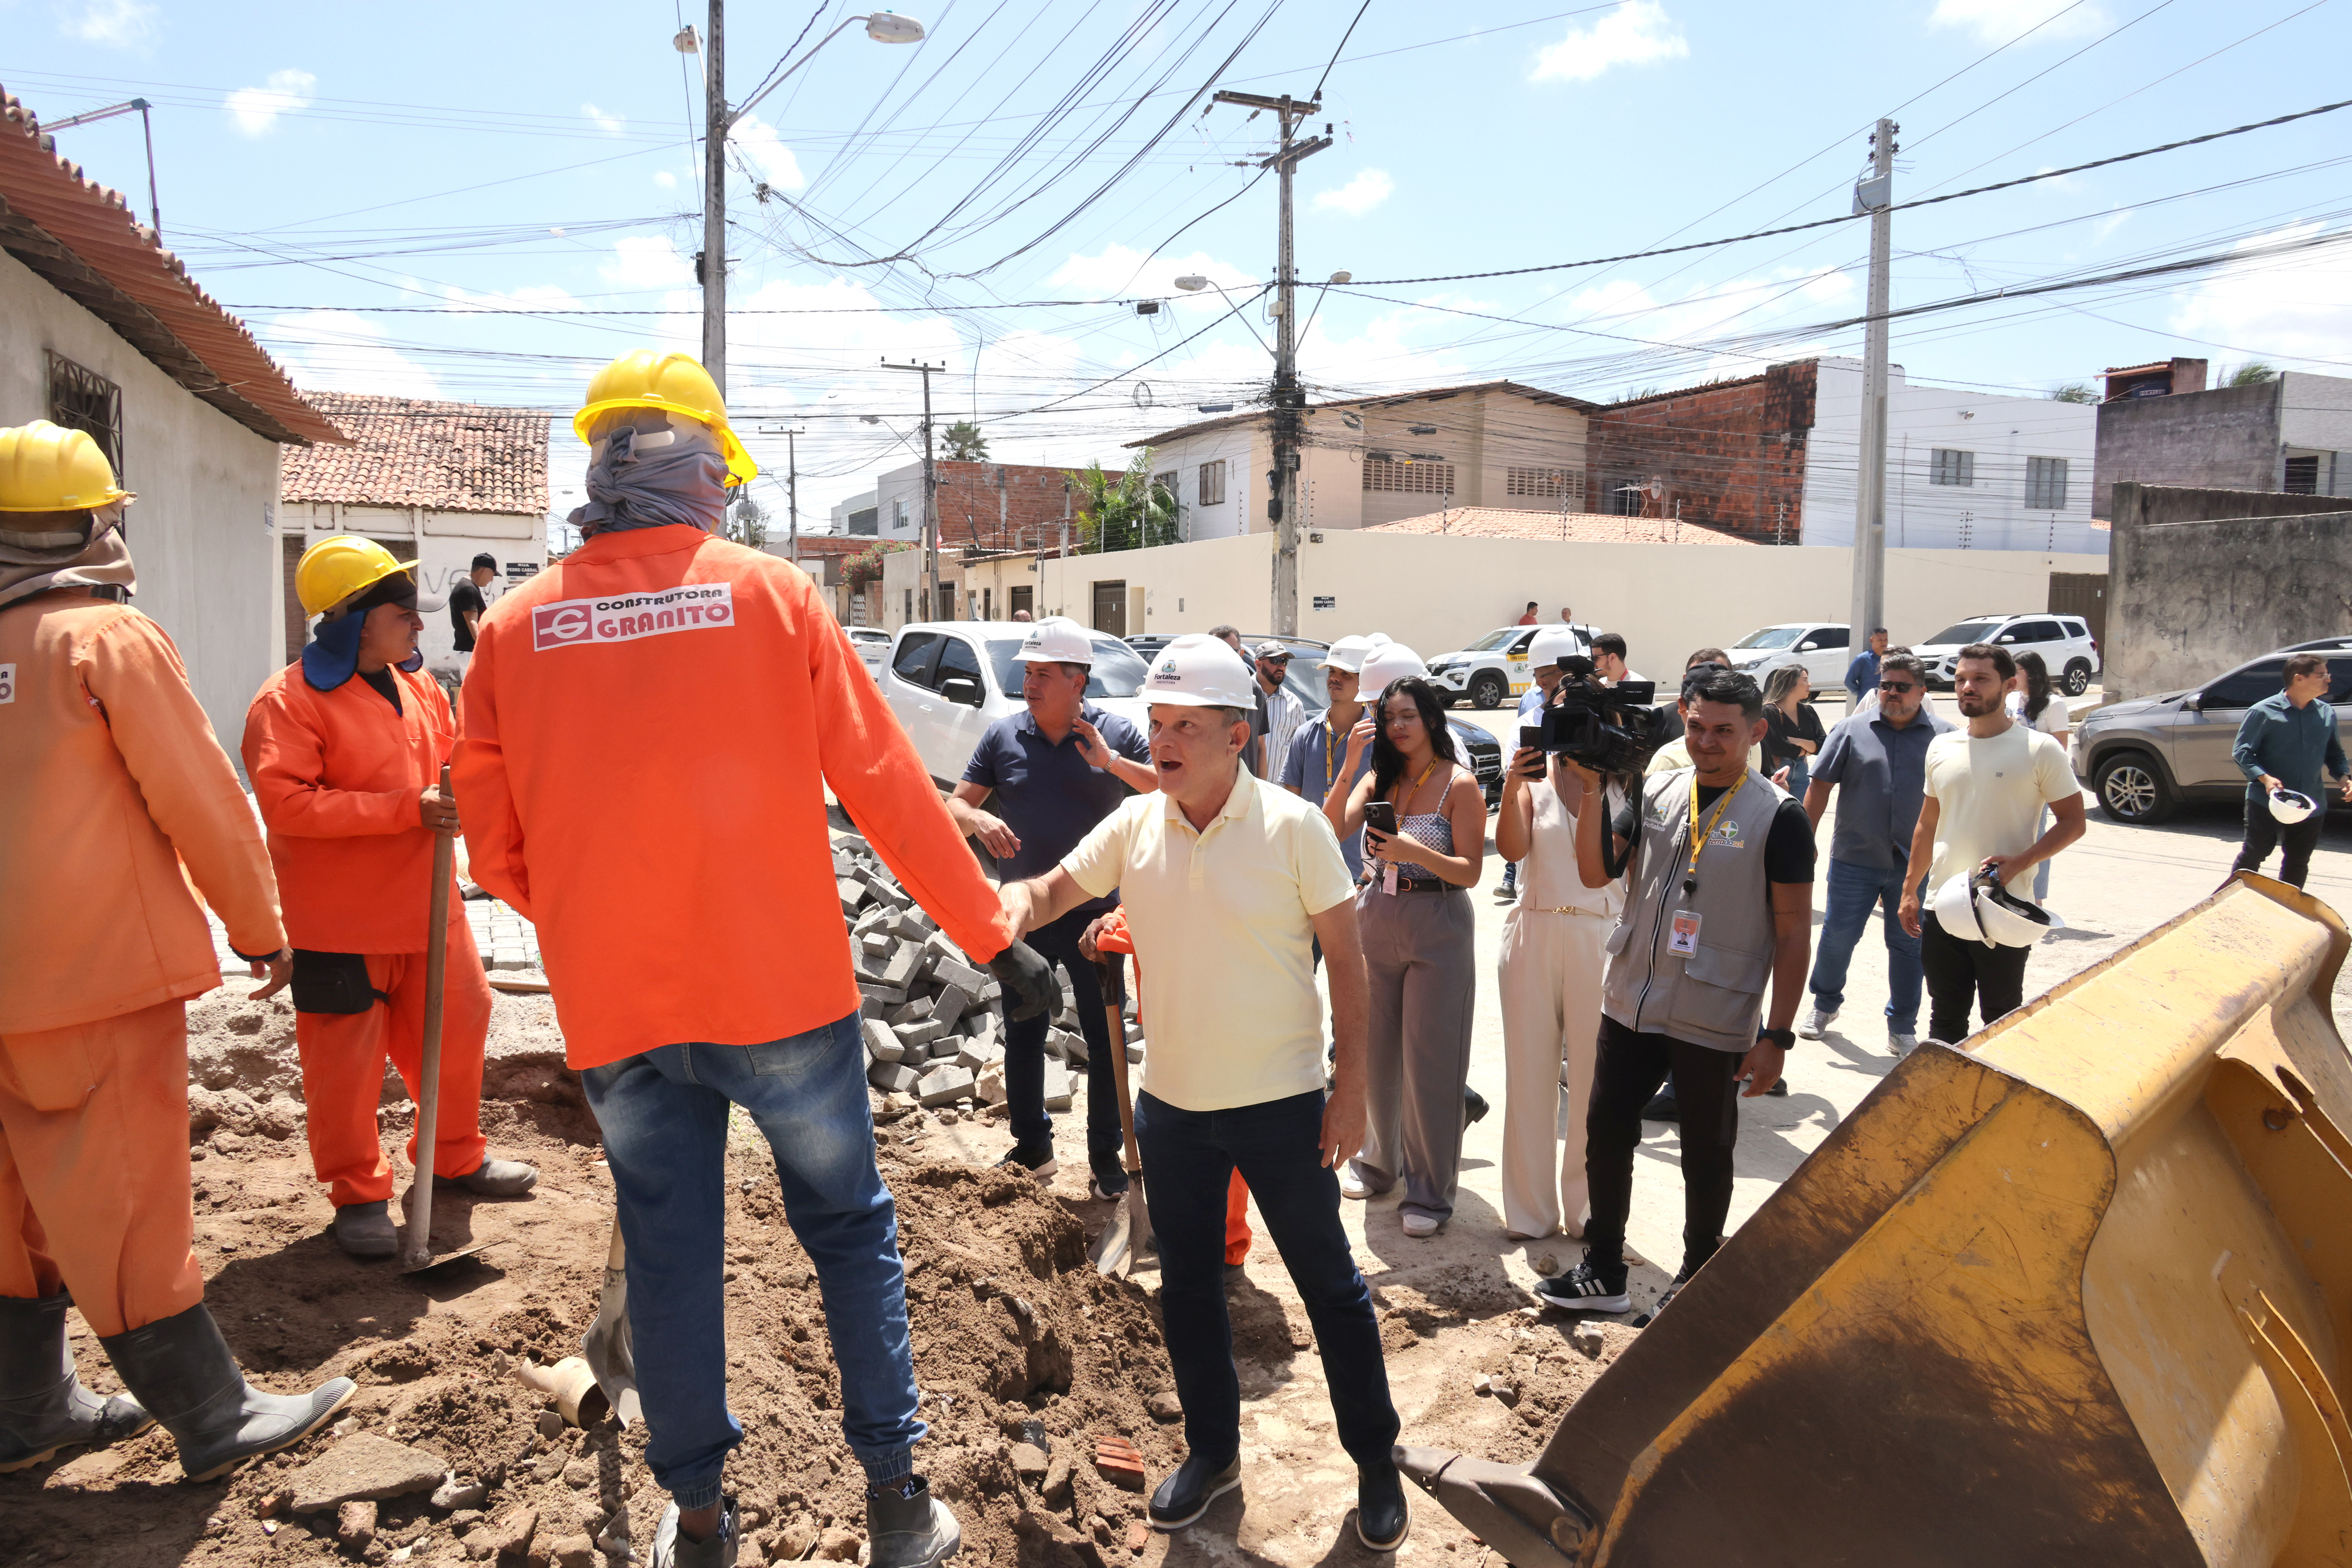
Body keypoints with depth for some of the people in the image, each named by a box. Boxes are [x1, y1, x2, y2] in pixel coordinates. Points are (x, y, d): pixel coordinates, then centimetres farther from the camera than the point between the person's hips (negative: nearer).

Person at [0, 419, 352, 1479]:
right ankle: (215, 1423, 7)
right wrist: (260, 927, -2)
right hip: (100, 963, -7)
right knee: (125, 1201, -2)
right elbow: (201, 801, -12)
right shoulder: (111, 637, -10)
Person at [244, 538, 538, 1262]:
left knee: (456, 1027, 16)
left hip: (427, 904, 7)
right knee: (346, 1058, 4)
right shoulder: (288, 701, -15)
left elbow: (449, 759, 21)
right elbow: (285, 801, -24)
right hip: (339, 922, -7)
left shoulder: (418, 685, 9)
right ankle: (359, 1193, 20)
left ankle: (457, 1155, 37)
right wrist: (408, 807, -27)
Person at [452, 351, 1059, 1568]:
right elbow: (887, 789, -6)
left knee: (670, 1255, 16)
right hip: (780, 988, -2)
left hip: (614, 1010, 2)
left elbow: (495, 849, 4)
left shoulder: (514, 627, 2)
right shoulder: (772, 596, -5)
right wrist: (996, 940, 1)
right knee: (849, 1228, 14)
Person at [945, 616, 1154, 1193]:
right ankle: (1032, 1148, 30)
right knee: (1022, 1034, 13)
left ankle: (1106, 1157, 20)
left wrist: (1114, 762, -22)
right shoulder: (1003, 736, 0)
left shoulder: (1115, 734, -5)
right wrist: (978, 819, -22)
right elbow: (956, 805, 1)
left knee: (1105, 1038, 6)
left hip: (1094, 914, -2)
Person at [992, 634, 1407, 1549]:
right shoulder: (1134, 826, -4)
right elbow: (1049, 893, 2)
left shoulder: (1292, 827, -14)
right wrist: (1011, 909, -23)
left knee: (1330, 1286, 11)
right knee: (1187, 1289, 18)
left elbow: (1346, 960, -9)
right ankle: (1212, 1453, 39)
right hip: (1172, 1104, 4)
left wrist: (1351, 1088, -10)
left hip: (1282, 1105, -4)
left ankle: (1375, 1462, 31)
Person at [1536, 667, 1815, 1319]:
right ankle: (1604, 1273, 29)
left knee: (1706, 1156, 11)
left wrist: (1776, 1035, -10)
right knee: (1606, 1134, 11)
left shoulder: (1778, 817, -7)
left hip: (1714, 1025, -4)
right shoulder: (1654, 793, 5)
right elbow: (1595, 873, -1)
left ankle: (1696, 1282, 31)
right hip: (1630, 1006, 4)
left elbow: (1794, 933, -7)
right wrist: (1591, 793, -12)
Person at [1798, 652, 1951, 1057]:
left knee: (1908, 945, 8)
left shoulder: (1944, 735, 0)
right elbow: (1820, 786, 2)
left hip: (1915, 864, 0)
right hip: (1854, 858, 0)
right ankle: (1825, 1005, 32)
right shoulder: (1852, 729, 1)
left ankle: (1903, 1028, 21)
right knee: (1838, 936, 9)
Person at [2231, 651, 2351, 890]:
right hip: (2266, 804, -5)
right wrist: (2264, 778, -24)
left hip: (2311, 806, 5)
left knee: (2298, 863, 13)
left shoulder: (2327, 713, 7)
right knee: (2252, 856, 3)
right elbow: (2241, 752, -9)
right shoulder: (2263, 712, -10)